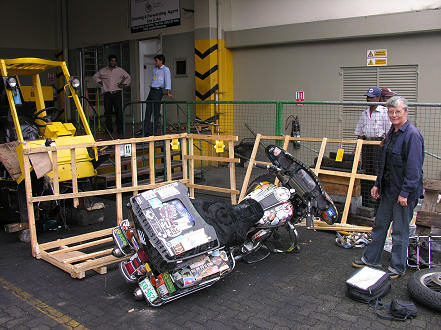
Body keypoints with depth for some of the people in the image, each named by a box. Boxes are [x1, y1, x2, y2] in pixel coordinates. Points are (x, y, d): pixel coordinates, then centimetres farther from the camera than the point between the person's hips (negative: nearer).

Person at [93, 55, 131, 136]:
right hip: (107, 94, 1)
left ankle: (120, 130, 0)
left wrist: (123, 84, 7)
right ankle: (109, 130, 9)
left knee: (119, 112, -5)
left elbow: (128, 77, 19)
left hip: (117, 94, -1)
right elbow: (95, 76, 26)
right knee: (108, 112, 1)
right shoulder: (103, 71, 10)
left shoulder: (120, 70, 8)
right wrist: (100, 82, 13)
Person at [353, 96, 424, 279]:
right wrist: (377, 184, 16)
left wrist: (405, 192, -21)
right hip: (388, 188, 9)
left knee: (400, 230, 3)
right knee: (380, 224, 17)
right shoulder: (392, 133, 11)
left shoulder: (412, 135, -17)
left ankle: (398, 267, 18)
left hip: (405, 191, -9)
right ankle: (371, 258, 31)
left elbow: (413, 167, -20)